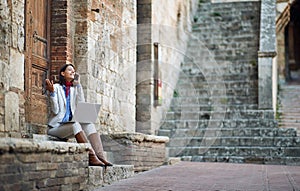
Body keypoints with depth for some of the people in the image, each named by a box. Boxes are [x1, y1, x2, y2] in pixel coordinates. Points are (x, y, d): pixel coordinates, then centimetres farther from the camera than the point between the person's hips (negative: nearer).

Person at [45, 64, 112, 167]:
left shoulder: (74, 89, 17)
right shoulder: (56, 87, 0)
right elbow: (55, 110, -9)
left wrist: (78, 85, 1)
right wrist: (51, 92, -22)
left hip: (70, 125, 6)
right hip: (56, 126, -6)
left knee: (89, 125, -22)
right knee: (75, 125, -34)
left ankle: (100, 156, -37)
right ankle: (91, 157, -42)